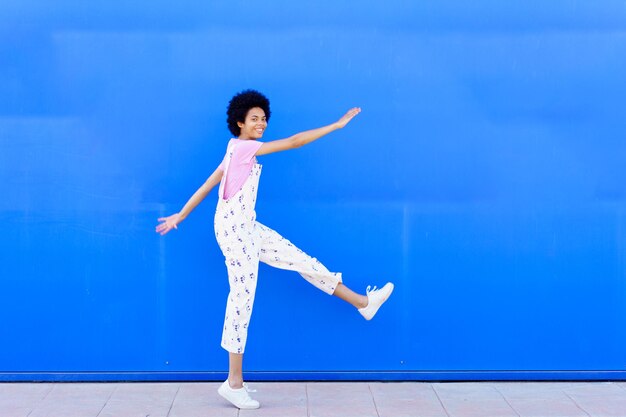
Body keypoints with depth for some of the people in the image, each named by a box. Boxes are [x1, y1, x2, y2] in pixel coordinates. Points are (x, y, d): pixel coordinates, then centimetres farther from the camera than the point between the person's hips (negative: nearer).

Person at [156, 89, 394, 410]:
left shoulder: (238, 152, 14)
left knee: (300, 260, 10)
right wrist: (338, 125, -12)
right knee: (242, 299, -6)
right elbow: (295, 141, -16)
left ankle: (363, 302, 18)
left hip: (247, 227, 10)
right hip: (234, 228, -10)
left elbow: (205, 186, 17)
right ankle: (234, 382, 0)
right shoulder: (243, 148, -14)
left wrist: (180, 216, 21)